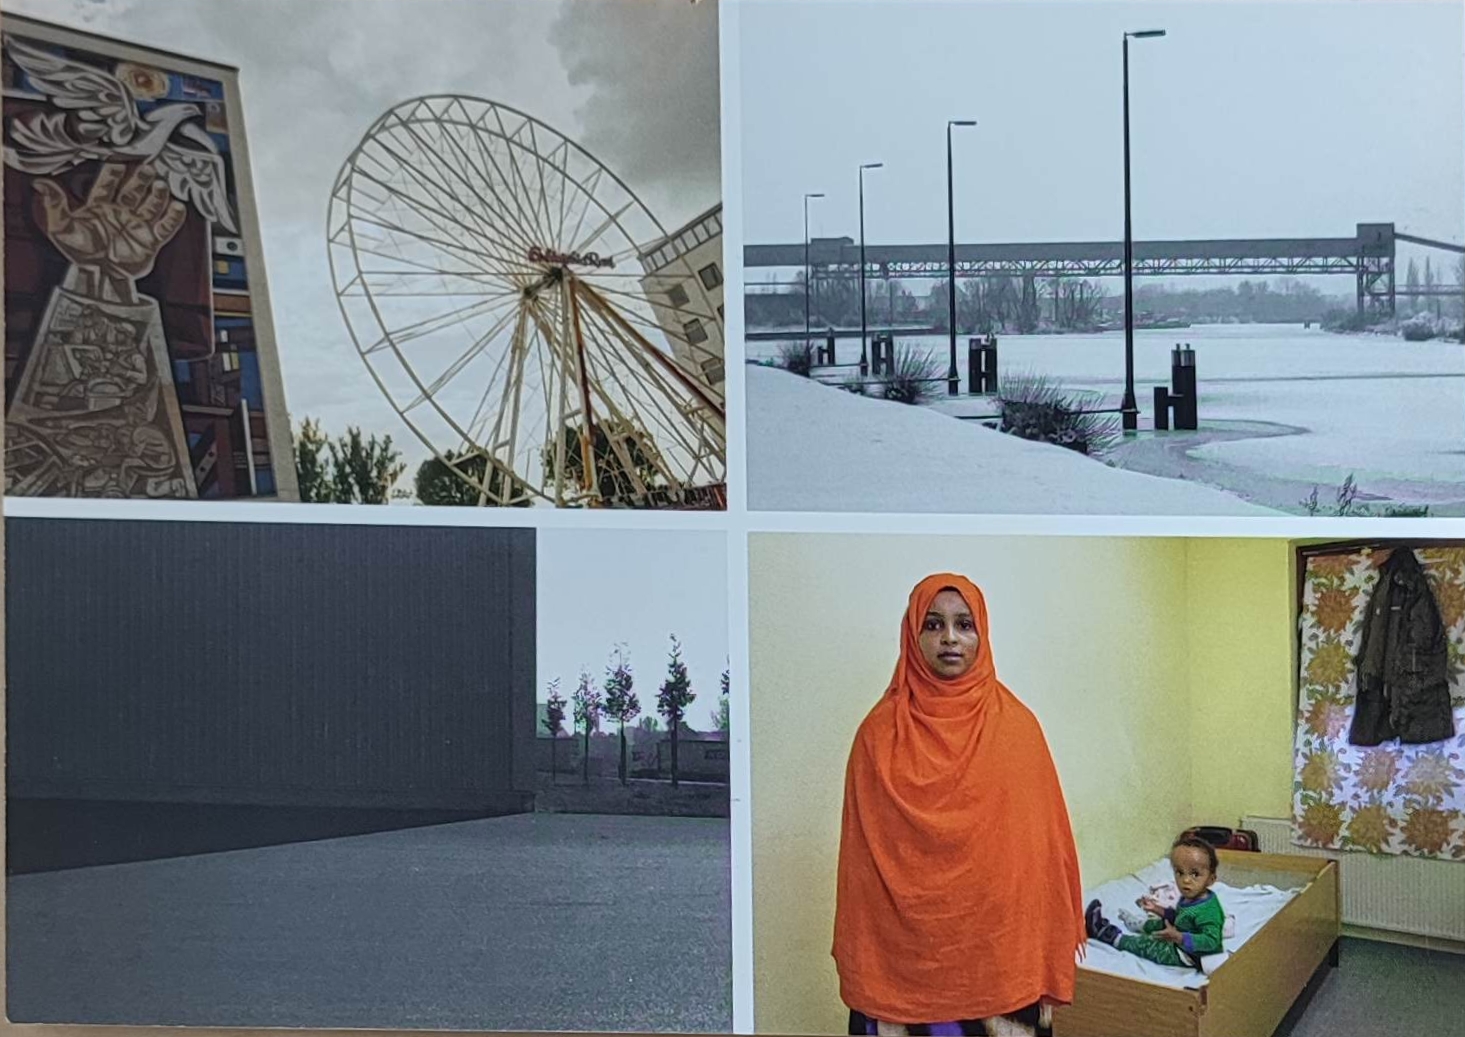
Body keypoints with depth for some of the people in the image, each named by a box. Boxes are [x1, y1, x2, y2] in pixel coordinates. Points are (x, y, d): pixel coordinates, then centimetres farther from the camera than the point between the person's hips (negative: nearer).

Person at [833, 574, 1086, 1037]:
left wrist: (1045, 970, -2)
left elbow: (1043, 849, 0)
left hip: (999, 950, 0)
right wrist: (861, 967, -2)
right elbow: (862, 861, 0)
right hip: (907, 951, 0)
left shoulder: (1016, 727, -1)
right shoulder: (881, 733, -2)